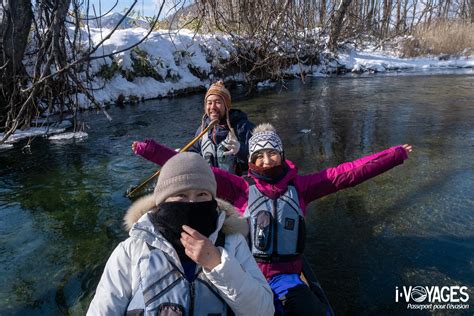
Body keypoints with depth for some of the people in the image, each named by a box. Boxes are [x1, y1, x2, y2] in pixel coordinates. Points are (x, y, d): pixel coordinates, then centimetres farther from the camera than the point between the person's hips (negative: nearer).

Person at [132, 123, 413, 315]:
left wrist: (396, 155, 1)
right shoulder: (241, 188, 0)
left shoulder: (299, 186, 4)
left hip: (286, 277, 2)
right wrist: (153, 151, -13)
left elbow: (348, 172, 2)